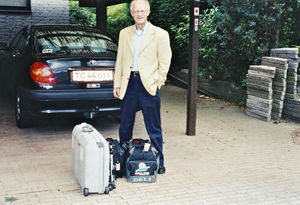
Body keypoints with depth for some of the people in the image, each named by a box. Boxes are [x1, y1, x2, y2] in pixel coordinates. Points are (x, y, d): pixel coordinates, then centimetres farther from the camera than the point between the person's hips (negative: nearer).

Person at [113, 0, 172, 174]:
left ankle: (158, 163, 16)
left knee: (154, 128, 2)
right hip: (129, 82, 4)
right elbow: (120, 61, 13)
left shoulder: (160, 34, -2)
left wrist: (156, 84, -6)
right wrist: (117, 84, 8)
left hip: (148, 84, -4)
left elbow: (165, 63, -2)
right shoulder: (124, 33, 11)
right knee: (125, 126, 13)